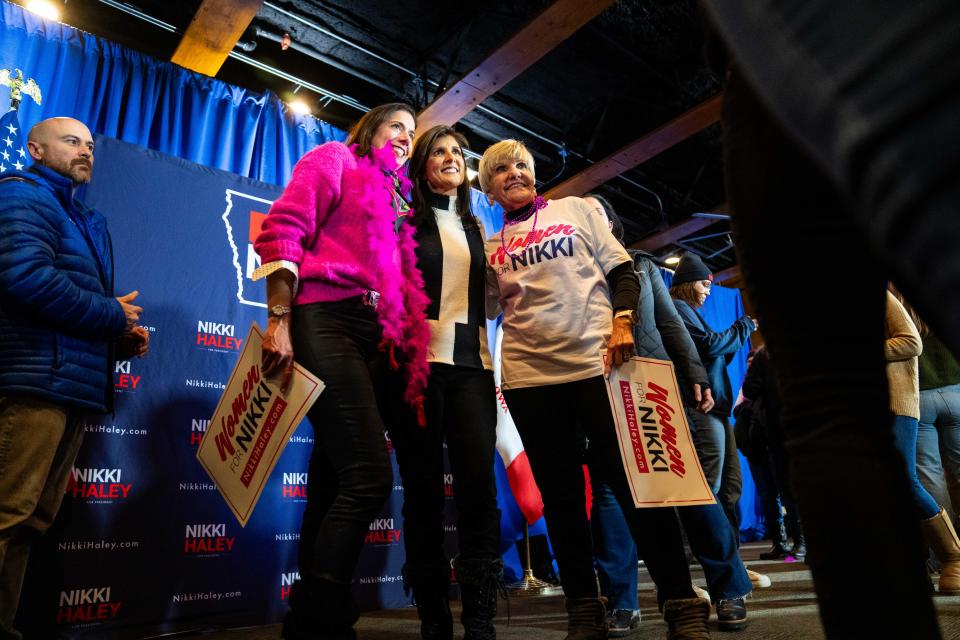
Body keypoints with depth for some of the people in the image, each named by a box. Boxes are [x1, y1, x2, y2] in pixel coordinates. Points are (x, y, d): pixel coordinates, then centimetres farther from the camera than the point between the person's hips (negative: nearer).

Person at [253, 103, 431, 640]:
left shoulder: (394, 197, 29)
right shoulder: (335, 159, 10)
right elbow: (282, 230, -4)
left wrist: (402, 343, 7)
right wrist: (279, 321, -14)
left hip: (374, 339, 7)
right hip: (326, 322, -7)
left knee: (337, 481, 6)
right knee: (370, 475, -17)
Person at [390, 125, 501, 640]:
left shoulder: (474, 227, 22)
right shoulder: (405, 220, 9)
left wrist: (488, 357, 16)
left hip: (470, 364, 3)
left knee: (478, 485, -7)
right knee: (424, 487, 0)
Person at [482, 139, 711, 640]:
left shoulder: (574, 210, 13)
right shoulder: (491, 246, 15)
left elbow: (622, 270, 6)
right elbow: (482, 311, 16)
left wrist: (622, 322, -8)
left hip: (597, 361, -2)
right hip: (528, 376, 2)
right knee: (559, 495, 6)